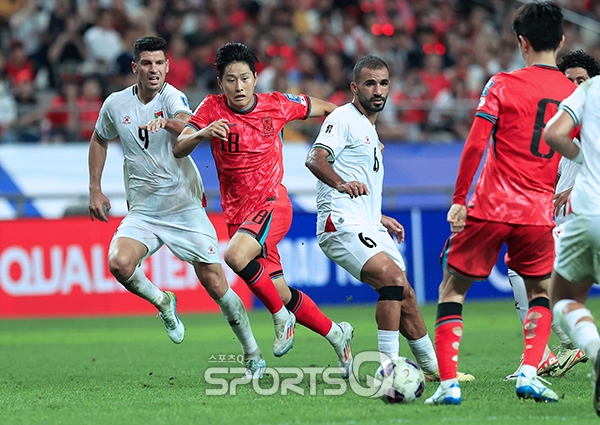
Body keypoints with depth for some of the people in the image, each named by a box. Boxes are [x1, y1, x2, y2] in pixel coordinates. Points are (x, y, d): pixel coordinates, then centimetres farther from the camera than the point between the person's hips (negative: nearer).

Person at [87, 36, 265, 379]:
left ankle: (253, 356, 13)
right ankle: (163, 303, 6)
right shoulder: (116, 104, 1)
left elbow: (187, 124, -36)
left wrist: (168, 122, -58)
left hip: (185, 207, -3)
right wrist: (95, 190, 16)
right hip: (142, 211, 3)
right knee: (119, 263, -25)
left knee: (216, 286, -5)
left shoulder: (172, 97, -12)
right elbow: (100, 140, 21)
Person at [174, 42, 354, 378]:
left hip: (272, 204, -3)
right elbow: (178, 149, -15)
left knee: (236, 255, -32)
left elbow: (320, 107, 12)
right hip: (237, 212, 3)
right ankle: (336, 334, 29)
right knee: (282, 295, 7)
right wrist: (202, 134, -35)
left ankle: (282, 317, -12)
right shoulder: (213, 108, -5)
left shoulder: (277, 105, -6)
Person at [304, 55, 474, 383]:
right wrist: (342, 184, -40)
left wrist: (381, 219, 35)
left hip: (367, 227, 10)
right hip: (341, 223, -10)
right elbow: (315, 159, -23)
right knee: (393, 277, -25)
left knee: (404, 295, 13)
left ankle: (432, 368, 26)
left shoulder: (370, 131, 24)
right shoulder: (344, 119, -5)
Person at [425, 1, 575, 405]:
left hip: (490, 207, -2)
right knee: (541, 293, 23)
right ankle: (529, 373, 3)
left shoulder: (502, 85, -4)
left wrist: (459, 200, -3)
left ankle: (449, 383, 0)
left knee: (452, 290, 12)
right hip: (538, 213, 3)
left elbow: (475, 145, -10)